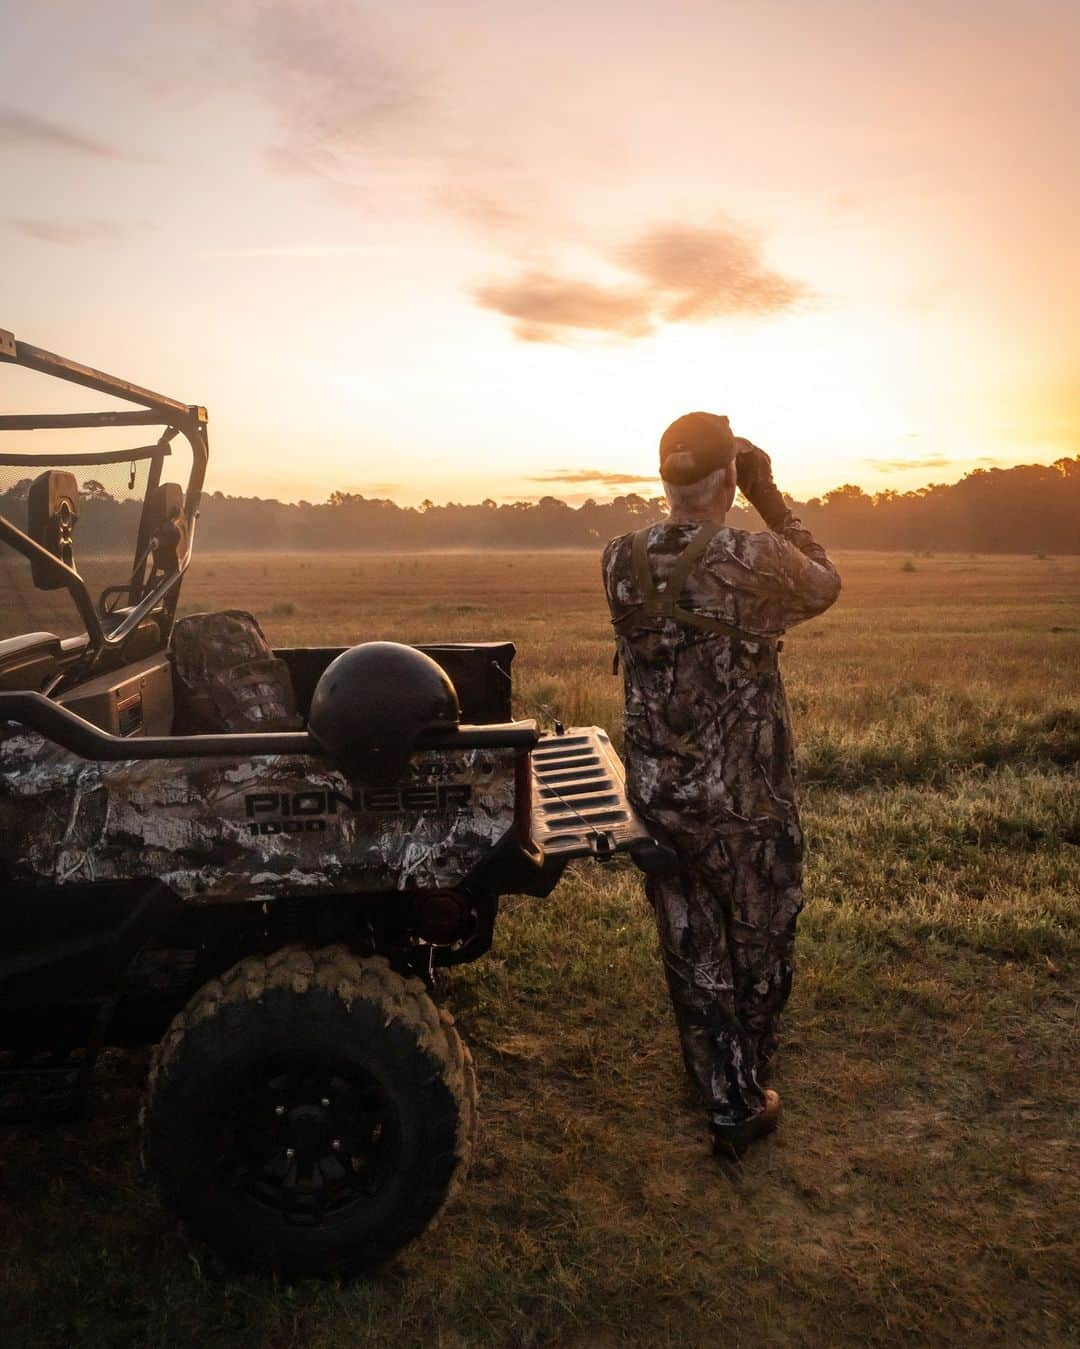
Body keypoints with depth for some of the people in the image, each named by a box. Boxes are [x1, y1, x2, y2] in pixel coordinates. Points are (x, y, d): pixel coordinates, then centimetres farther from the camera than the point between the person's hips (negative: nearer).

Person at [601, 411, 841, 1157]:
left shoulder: (621, 560, -7)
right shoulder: (758, 559, -21)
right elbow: (826, 586, 1)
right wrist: (772, 500, 2)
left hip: (660, 796, 4)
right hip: (749, 801, -3)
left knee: (694, 952, 18)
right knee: (759, 947, 20)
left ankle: (726, 1100, 32)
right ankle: (746, 1085, 39)